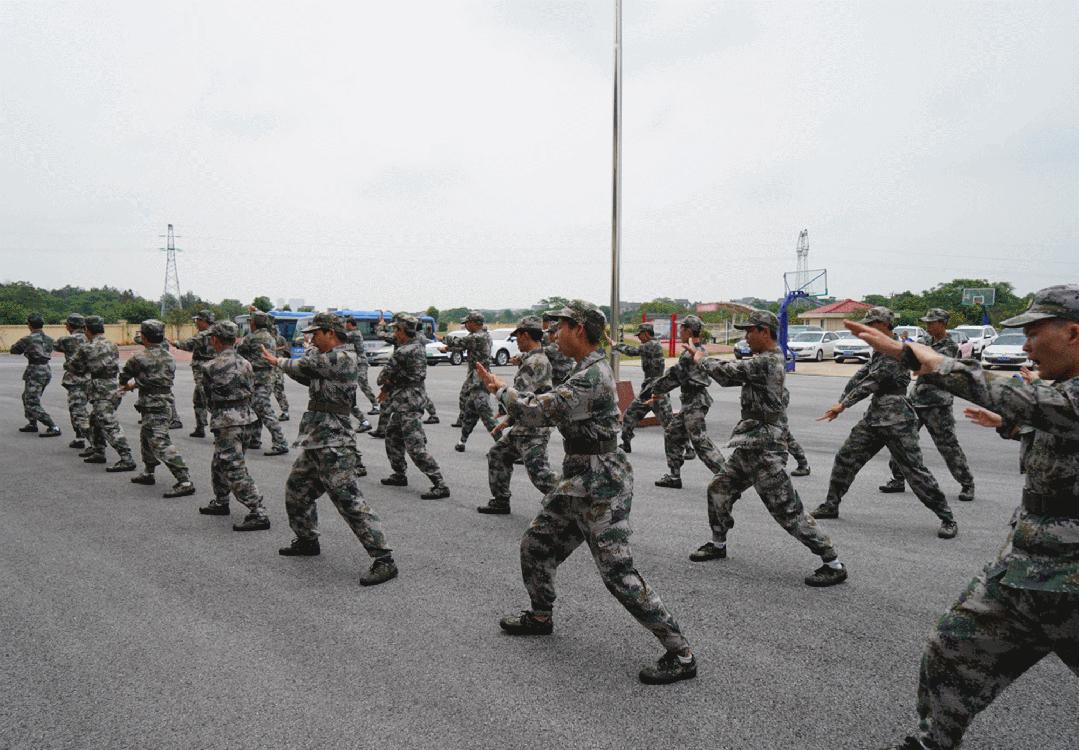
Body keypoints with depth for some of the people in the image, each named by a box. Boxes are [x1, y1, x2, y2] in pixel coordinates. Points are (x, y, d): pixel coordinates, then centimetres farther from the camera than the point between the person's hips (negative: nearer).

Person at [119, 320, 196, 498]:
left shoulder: (139, 358, -11)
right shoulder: (169, 357, 10)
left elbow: (124, 375, 8)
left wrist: (125, 384, 32)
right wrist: (135, 385, 35)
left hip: (153, 407, -9)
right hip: (167, 402, 9)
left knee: (161, 445, -13)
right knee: (146, 437, 27)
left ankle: (185, 482, -22)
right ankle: (148, 473, 40)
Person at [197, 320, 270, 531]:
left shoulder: (211, 367, -14)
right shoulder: (245, 363, 4)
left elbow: (209, 397, -2)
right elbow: (251, 390, 8)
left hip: (225, 421, -8)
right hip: (244, 416, 8)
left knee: (235, 469, -8)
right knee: (219, 463, 25)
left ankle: (258, 514, -12)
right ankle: (220, 503, 39)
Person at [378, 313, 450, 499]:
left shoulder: (403, 352, -20)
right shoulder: (418, 347, 10)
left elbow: (385, 375, -8)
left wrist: (384, 383, 14)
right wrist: (388, 390, 20)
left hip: (408, 404, -11)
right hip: (404, 403, 11)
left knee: (415, 447, -12)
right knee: (392, 436, 24)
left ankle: (440, 485, -14)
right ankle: (399, 475, 35)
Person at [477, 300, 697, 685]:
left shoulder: (591, 377, -23)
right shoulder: (591, 368, 10)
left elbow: (538, 412, -22)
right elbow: (548, 406, 19)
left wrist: (500, 388, -6)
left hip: (601, 486, -10)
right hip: (578, 481, 10)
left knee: (618, 573, -10)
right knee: (536, 545, 19)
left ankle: (680, 655, -2)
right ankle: (540, 617, 41)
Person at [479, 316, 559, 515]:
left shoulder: (534, 362, -19)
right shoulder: (536, 359, 15)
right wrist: (508, 420, 23)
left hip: (532, 430, -11)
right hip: (522, 427, 11)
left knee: (540, 474, -14)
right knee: (497, 455, 19)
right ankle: (500, 502, 27)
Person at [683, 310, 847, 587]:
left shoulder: (766, 362, -19)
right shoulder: (768, 360, 12)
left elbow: (727, 373, -16)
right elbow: (732, 375, 16)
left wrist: (702, 359, 2)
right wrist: (703, 358, 9)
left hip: (764, 450, -10)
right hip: (748, 447, 10)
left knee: (788, 510, -7)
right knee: (719, 489, 18)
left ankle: (833, 565, 0)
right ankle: (718, 545, 34)